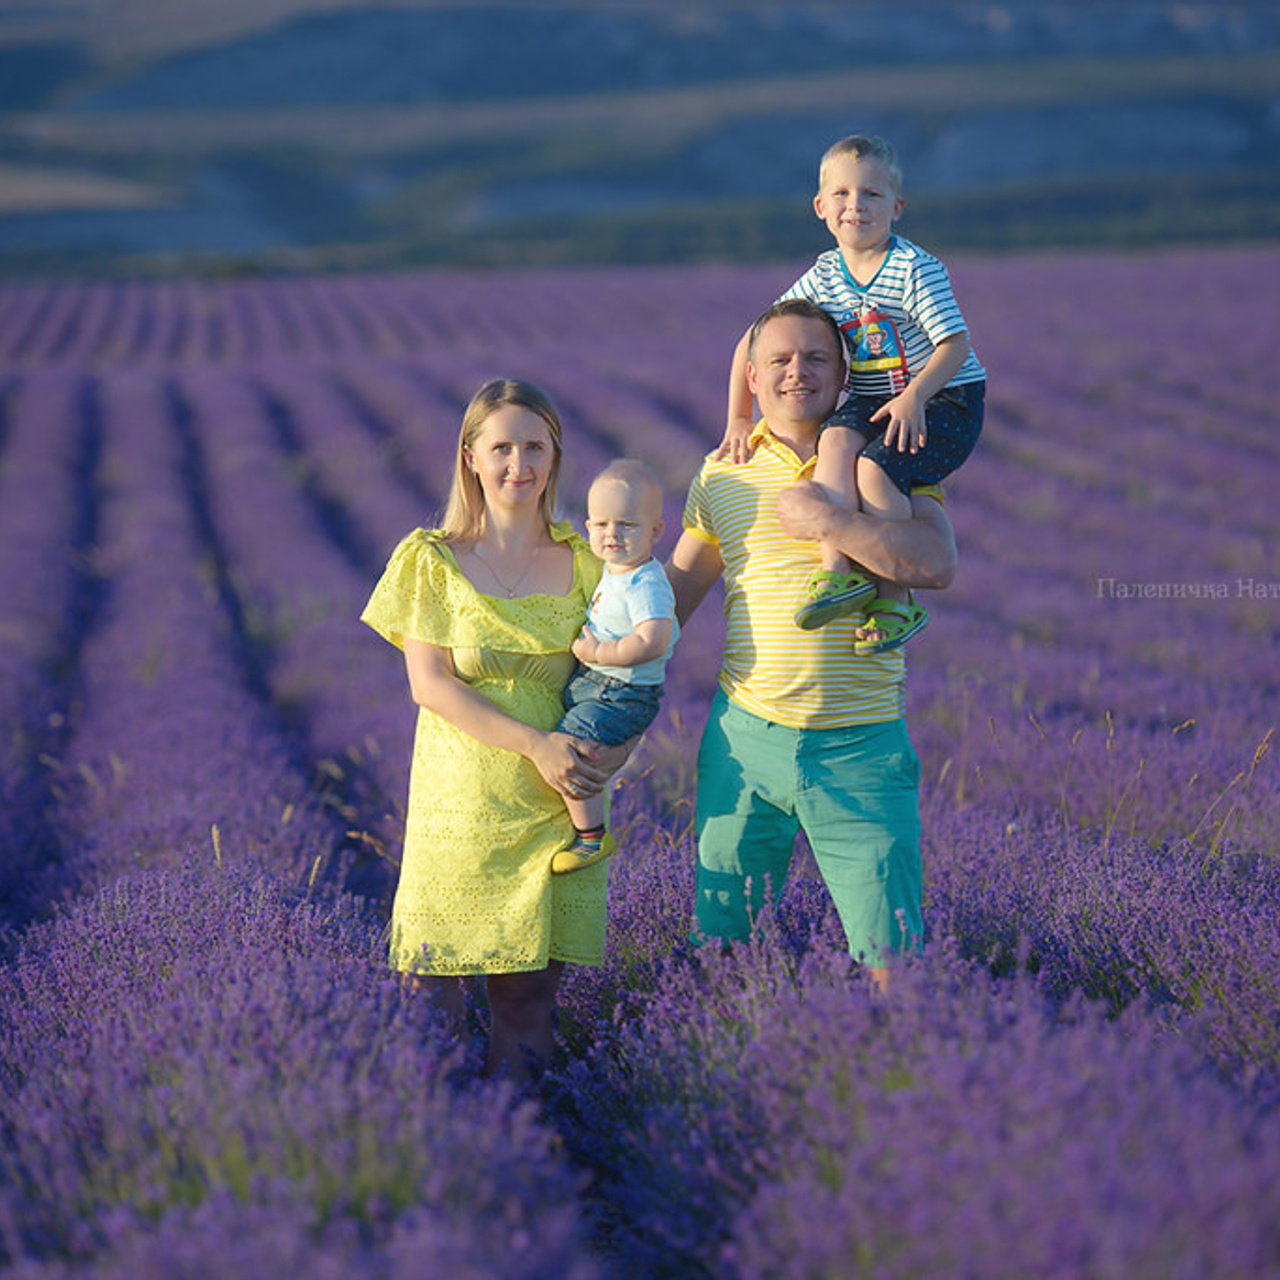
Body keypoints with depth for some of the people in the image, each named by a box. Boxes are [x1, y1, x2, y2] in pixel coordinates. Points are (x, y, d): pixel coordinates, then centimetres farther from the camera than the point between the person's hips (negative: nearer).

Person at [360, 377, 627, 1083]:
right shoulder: (432, 560, 1)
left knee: (531, 985, 2)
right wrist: (536, 744, -15)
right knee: (436, 984, -2)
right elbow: (429, 684, -6)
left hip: (555, 806, 2)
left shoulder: (583, 563, 7)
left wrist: (613, 747, -9)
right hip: (460, 803, -2)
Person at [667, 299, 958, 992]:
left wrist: (826, 519, -18)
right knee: (718, 938, 9)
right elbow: (676, 587, 17)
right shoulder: (722, 473, 9)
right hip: (744, 734, 3)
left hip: (860, 744, -2)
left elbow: (936, 564, -14)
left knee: (889, 954, -2)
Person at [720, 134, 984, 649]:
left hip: (944, 399, -5)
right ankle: (838, 570, -34)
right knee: (836, 439, -28)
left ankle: (896, 600, -16)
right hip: (869, 401, 5)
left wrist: (913, 396, -31)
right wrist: (739, 419, 6)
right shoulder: (822, 278, 2)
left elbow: (955, 344, -17)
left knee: (875, 467, -28)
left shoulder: (914, 268, -14)